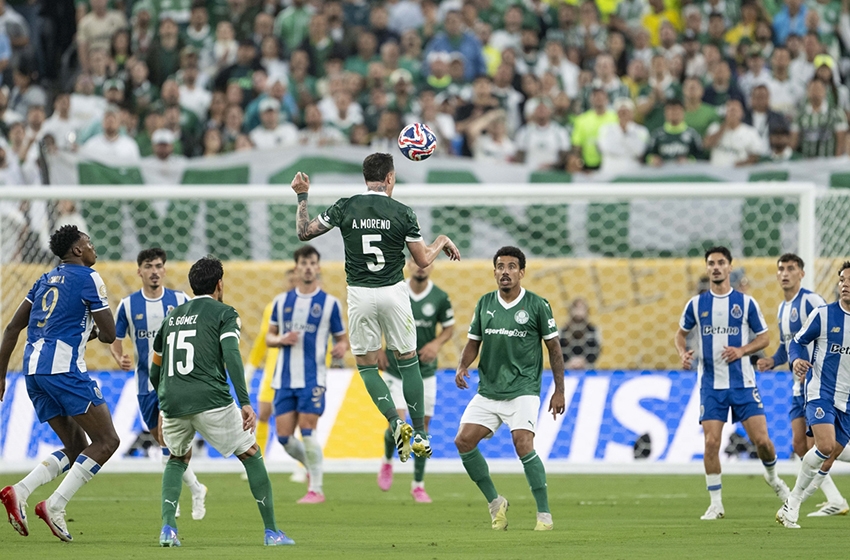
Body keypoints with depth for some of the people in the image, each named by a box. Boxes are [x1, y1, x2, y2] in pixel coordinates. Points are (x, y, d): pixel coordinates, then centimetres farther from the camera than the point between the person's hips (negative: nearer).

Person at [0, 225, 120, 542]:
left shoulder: (46, 280, 21)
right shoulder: (88, 278, -1)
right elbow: (109, 334, -5)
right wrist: (95, 333, 19)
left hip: (33, 370, 8)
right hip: (64, 367, -8)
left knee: (76, 449, 14)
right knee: (107, 441, -3)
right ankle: (55, 506, -15)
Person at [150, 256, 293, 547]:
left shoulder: (172, 316, 23)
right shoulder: (224, 313, 6)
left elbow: (154, 372, 27)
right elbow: (231, 356, -12)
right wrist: (245, 403, -16)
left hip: (171, 402, 5)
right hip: (210, 400, -5)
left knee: (178, 459, 28)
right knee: (251, 455, 12)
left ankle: (168, 527, 7)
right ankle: (272, 531, 9)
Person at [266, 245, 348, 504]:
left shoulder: (329, 302, 1)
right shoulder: (282, 301, 10)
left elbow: (341, 337, 6)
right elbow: (269, 336, 15)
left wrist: (341, 347, -17)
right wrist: (281, 340, -8)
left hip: (313, 378, -4)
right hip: (284, 378, 4)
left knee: (307, 431, -13)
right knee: (284, 436, 1)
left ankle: (316, 489, -4)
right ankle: (312, 466, 28)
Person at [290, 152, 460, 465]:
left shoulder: (345, 208, -5)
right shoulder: (402, 213, -6)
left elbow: (304, 232, 4)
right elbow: (423, 260, 2)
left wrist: (302, 196, 15)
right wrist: (442, 243, 22)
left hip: (359, 295, 0)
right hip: (394, 292, 0)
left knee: (366, 365, 11)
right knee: (408, 361, 13)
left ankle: (396, 423, -9)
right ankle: (421, 434, 12)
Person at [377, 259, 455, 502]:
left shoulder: (440, 298, -6)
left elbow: (449, 327, 7)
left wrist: (437, 343, -13)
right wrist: (377, 349, -2)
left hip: (425, 371, 1)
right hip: (396, 370, -1)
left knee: (422, 426, 2)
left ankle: (418, 485, 15)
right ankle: (387, 461, 21)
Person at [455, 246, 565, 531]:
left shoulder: (537, 305, -4)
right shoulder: (485, 304, 7)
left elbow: (553, 347, 2)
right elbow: (474, 341, 15)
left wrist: (559, 390, 0)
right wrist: (463, 367, -5)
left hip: (523, 390, -5)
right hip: (488, 390, 5)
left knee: (522, 443, -22)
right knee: (464, 441, -7)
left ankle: (544, 513, -13)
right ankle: (495, 502, 11)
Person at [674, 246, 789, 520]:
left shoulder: (746, 302, 1)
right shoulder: (696, 304, 5)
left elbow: (764, 337, 6)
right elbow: (681, 333, 17)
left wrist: (742, 350, -12)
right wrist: (683, 353, -4)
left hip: (742, 382, -1)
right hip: (711, 384, 1)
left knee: (761, 439, -6)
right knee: (711, 442, -9)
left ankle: (773, 477, 26)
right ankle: (716, 503, 2)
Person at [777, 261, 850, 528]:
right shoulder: (824, 315, -5)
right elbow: (797, 341, 3)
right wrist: (797, 359, -18)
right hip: (820, 391, -4)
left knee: (828, 460, 4)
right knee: (825, 446, -24)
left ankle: (791, 506, 18)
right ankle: (794, 499, -6)